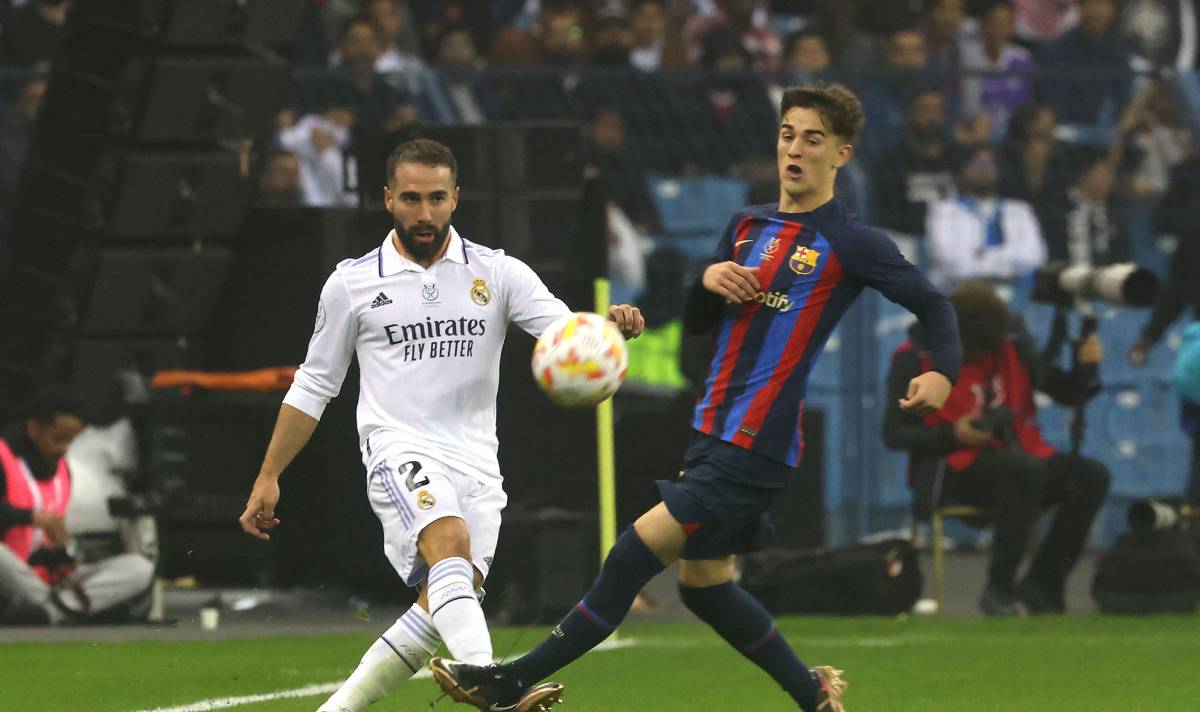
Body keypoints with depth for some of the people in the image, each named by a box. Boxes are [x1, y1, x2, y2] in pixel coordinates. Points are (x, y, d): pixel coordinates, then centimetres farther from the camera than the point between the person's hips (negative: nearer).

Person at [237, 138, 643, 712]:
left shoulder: (497, 274, 8)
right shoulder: (352, 283, 7)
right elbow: (313, 386, 16)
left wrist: (609, 325, -30)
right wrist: (268, 477, 13)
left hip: (475, 465, 3)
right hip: (400, 448, -3)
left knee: (440, 610, -11)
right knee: (450, 542, -32)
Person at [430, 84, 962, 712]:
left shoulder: (851, 244, -6)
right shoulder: (747, 226, 15)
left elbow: (933, 305, -3)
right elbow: (696, 323, 19)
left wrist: (942, 372, -22)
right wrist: (708, 279, -3)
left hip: (758, 447, -9)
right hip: (712, 431, 9)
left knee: (635, 554, -12)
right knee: (703, 585, 14)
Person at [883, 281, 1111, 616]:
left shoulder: (1011, 339, 8)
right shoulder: (915, 358, -4)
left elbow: (1064, 391, 14)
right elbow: (894, 433, -4)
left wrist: (1086, 365, -8)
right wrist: (952, 435, -20)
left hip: (1021, 454, 5)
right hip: (956, 470, -5)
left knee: (1092, 475, -20)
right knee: (1025, 469, -36)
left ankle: (1040, 588, -11)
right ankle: (999, 590, -26)